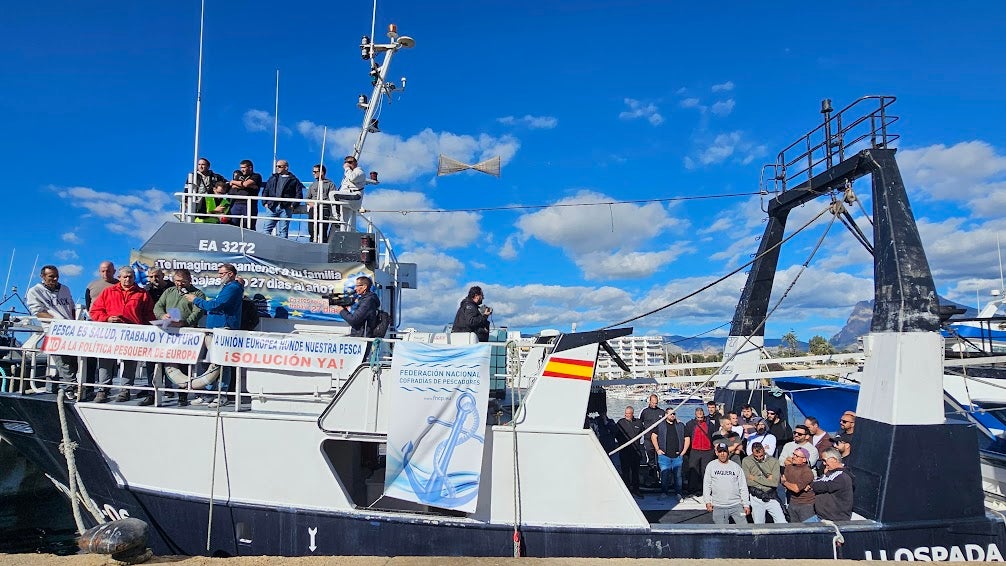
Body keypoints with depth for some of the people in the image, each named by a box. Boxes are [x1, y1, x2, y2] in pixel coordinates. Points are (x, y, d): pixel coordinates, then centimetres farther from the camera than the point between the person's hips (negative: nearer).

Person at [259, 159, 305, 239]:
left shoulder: (293, 180, 7)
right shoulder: (273, 178, 18)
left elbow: (299, 194, 2)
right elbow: (265, 191, 17)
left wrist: (293, 205, -9)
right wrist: (265, 202, 4)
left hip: (285, 208, -3)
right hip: (272, 207, 3)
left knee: (283, 231, 0)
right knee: (266, 228, -2)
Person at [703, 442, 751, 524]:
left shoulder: (736, 466, 7)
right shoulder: (711, 466, 5)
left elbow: (743, 487, 8)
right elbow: (706, 485, 6)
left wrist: (746, 504, 2)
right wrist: (707, 501, -2)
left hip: (736, 505, 1)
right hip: (718, 507, 0)